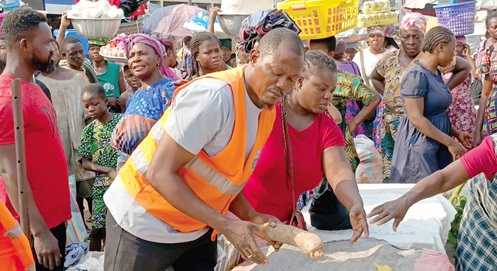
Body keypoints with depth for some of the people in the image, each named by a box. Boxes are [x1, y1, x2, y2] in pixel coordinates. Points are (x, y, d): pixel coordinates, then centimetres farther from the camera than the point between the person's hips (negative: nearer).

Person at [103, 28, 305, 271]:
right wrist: (226, 226, -28)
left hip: (197, 227, 7)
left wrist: (250, 216, -7)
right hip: (145, 222, -7)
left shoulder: (268, 112, -1)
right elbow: (161, 174, -26)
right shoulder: (215, 95, -27)